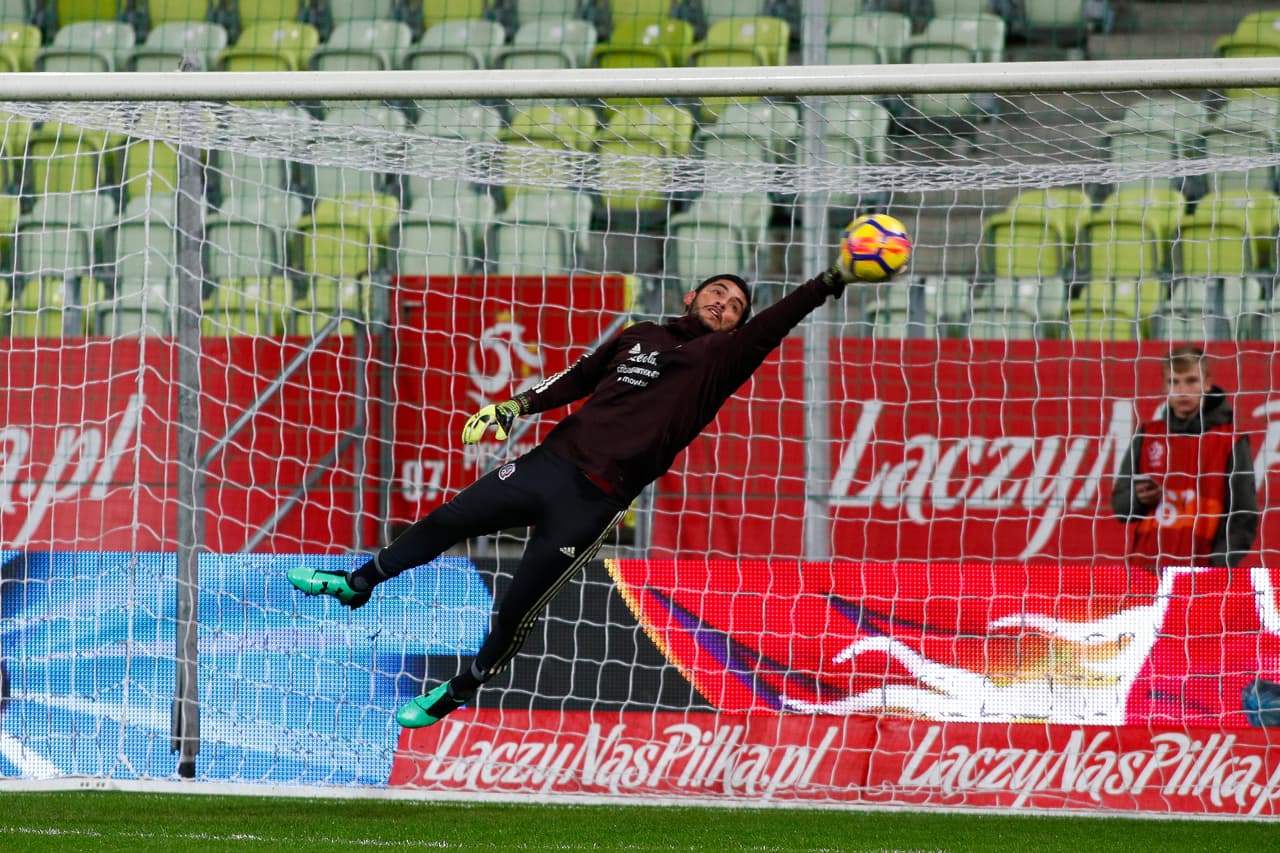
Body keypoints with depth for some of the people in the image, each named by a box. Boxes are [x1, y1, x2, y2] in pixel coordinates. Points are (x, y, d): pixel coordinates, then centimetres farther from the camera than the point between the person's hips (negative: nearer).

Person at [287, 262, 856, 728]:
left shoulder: (721, 358, 1)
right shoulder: (639, 337, 15)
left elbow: (772, 325, -13)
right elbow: (579, 377, 26)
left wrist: (827, 284, -26)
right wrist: (517, 406, 17)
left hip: (594, 502, -4)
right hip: (550, 461, 4)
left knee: (516, 610, 0)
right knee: (445, 522, 11)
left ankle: (461, 690, 22)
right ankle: (359, 585, 34)